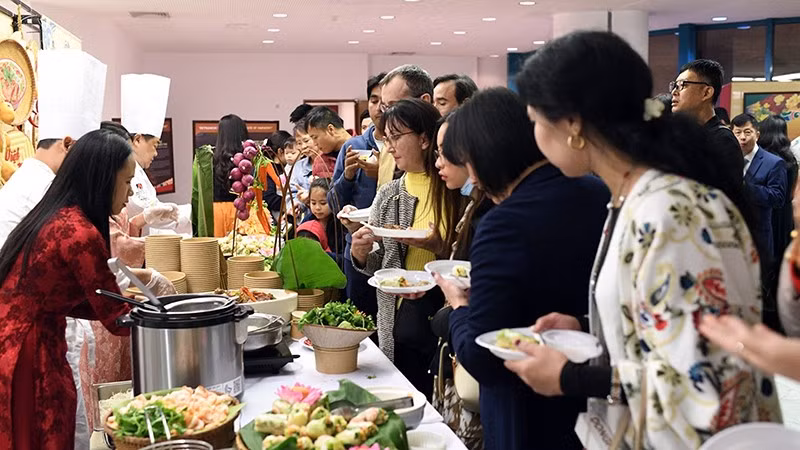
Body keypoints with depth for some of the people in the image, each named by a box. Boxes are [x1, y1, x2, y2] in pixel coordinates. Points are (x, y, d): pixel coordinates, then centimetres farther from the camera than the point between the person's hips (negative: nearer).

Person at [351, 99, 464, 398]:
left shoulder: (459, 192, -6)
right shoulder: (389, 196, 7)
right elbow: (379, 266, 12)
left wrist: (441, 248, -18)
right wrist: (361, 255, -7)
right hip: (403, 317, 4)